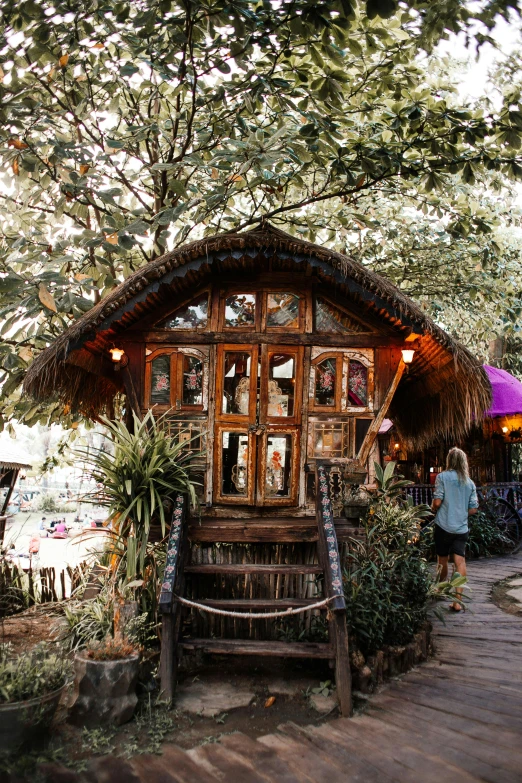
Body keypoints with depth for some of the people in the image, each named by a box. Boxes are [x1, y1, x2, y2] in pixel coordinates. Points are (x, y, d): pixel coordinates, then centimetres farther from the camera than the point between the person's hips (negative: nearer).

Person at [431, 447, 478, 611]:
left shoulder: (442, 477, -7)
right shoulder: (470, 482, 5)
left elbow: (437, 501, -13)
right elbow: (473, 509, 5)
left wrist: (433, 509, 8)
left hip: (444, 525, -2)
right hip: (461, 528, 2)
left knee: (442, 560, 14)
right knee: (460, 561, -3)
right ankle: (458, 599, -11)